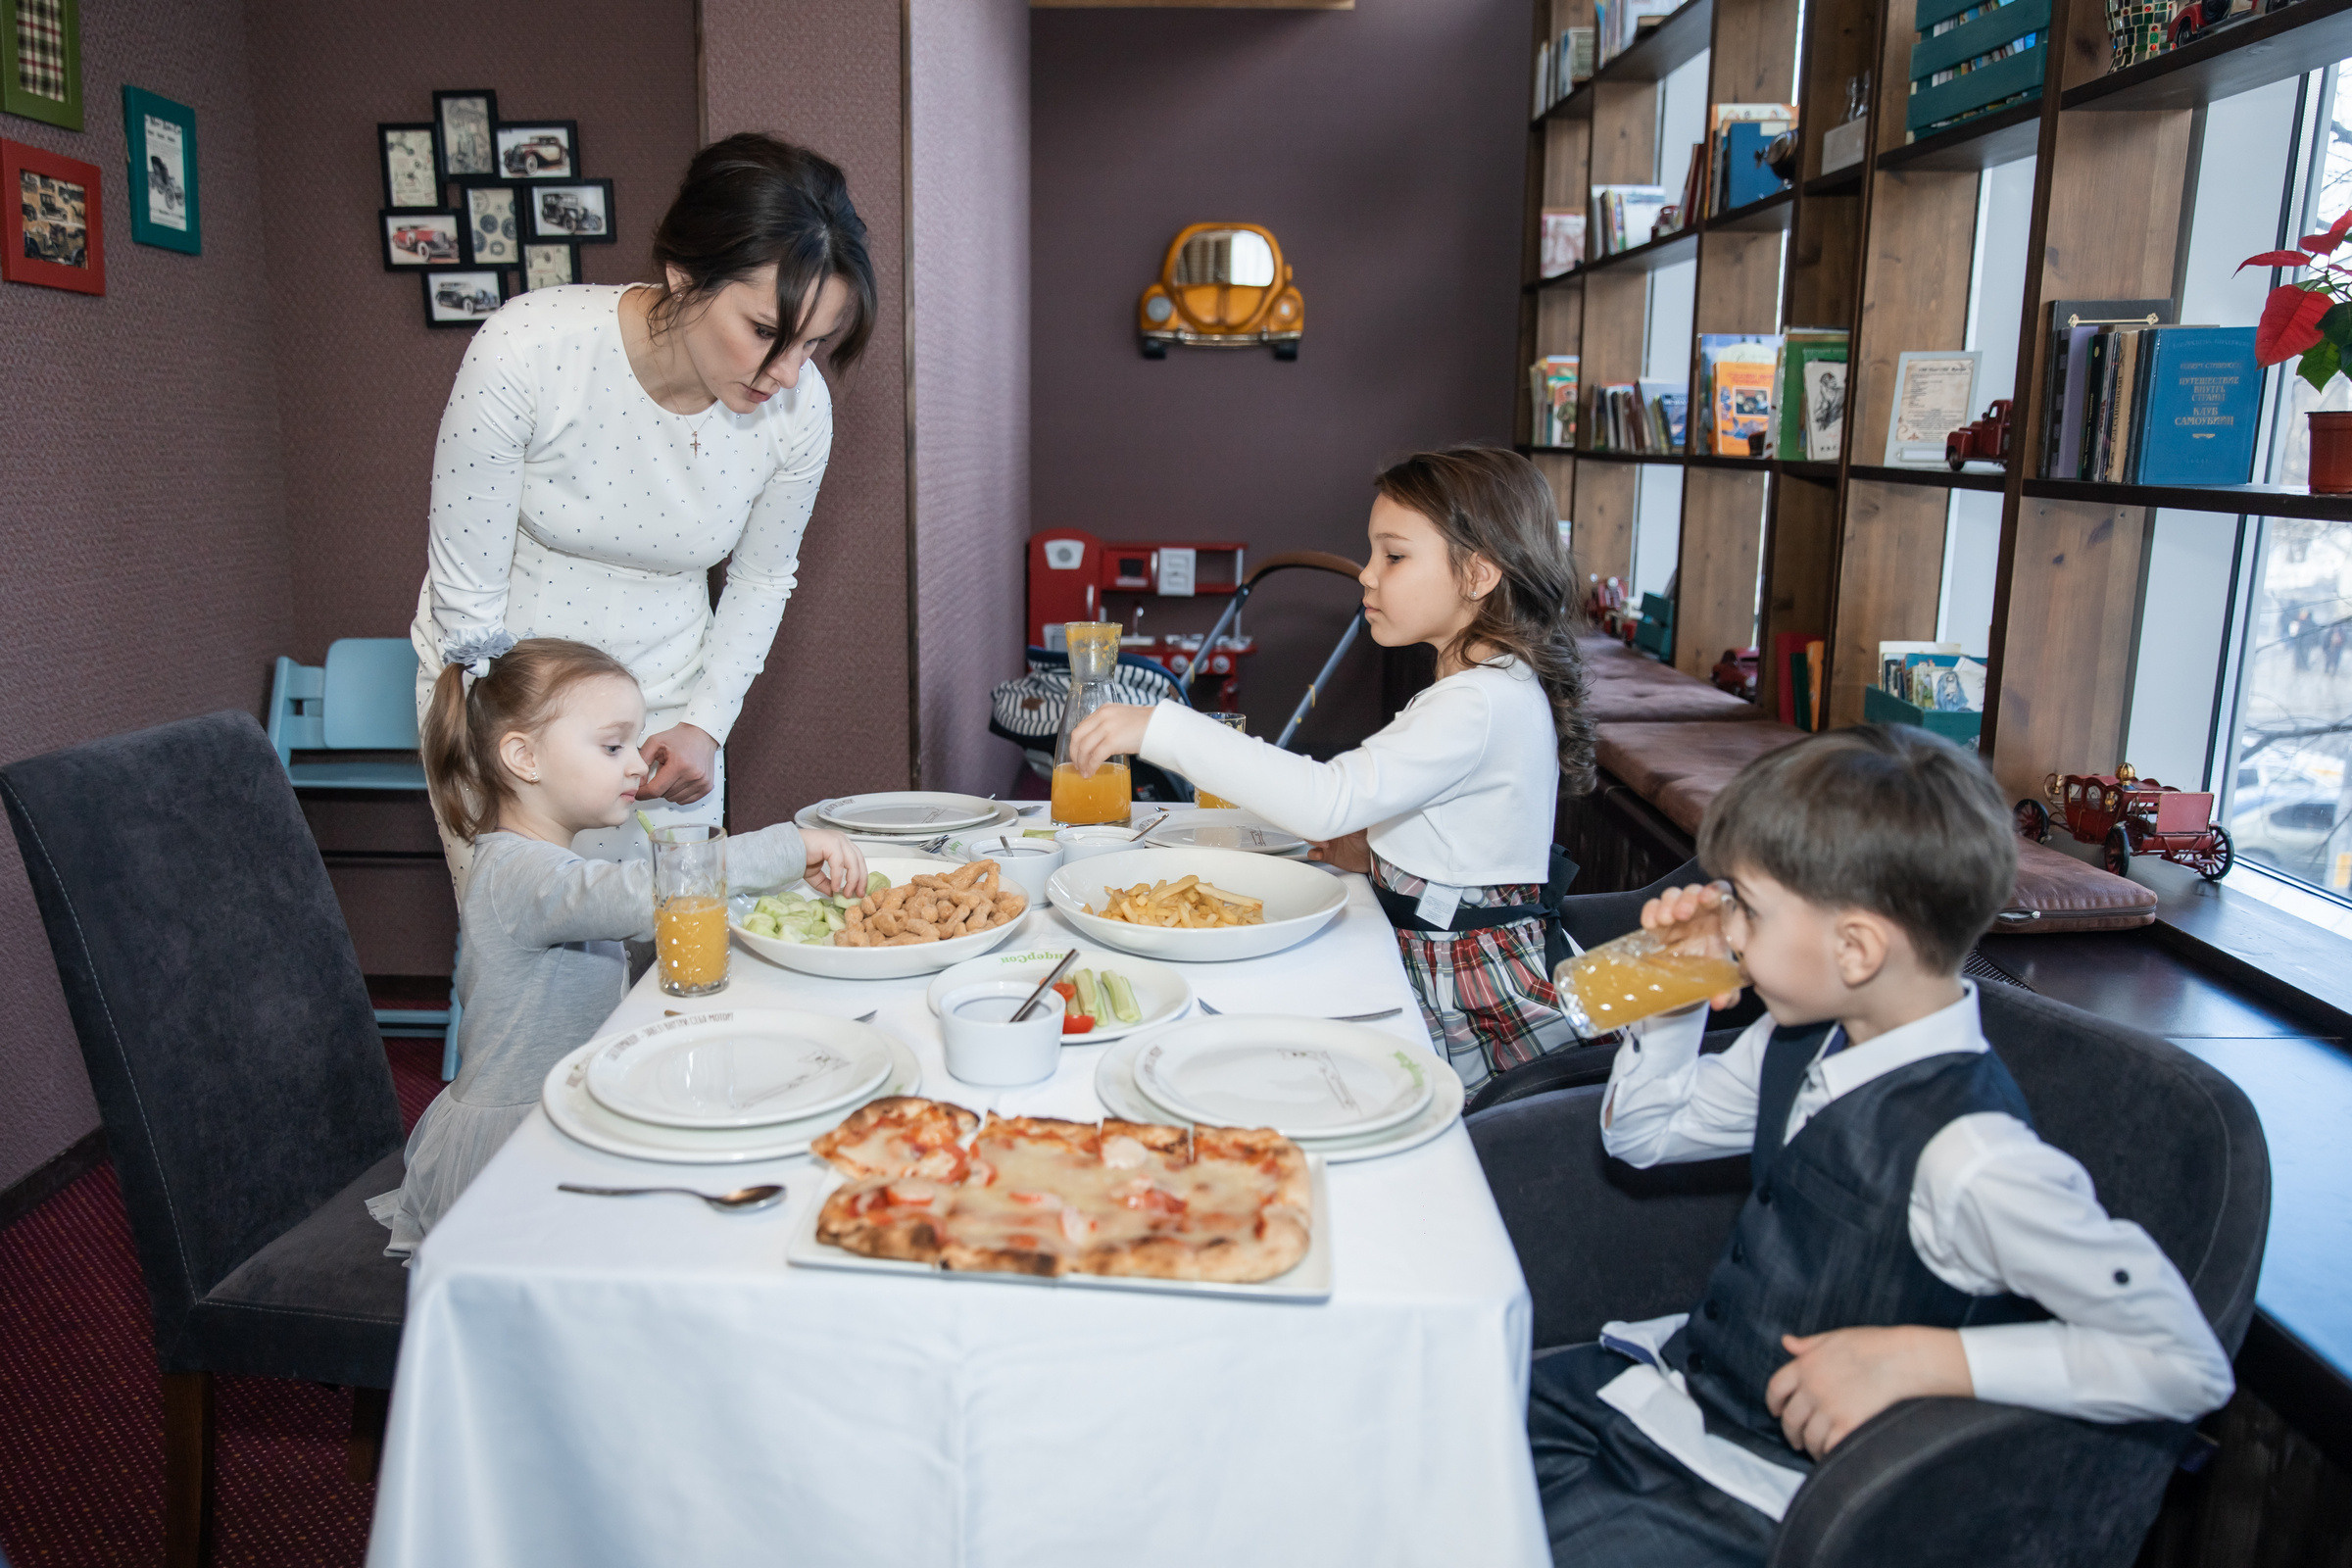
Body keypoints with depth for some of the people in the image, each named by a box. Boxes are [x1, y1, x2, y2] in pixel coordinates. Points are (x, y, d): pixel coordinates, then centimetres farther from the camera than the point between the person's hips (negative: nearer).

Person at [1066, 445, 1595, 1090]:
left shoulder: (1482, 704, -22)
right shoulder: (1492, 688, 13)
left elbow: (1328, 800, -35)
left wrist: (1163, 728, -34)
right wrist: (1375, 852, 6)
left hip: (1473, 1013, -10)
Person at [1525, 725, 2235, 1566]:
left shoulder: (1966, 1156, -28)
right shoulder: (1803, 1040, -2)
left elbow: (2186, 1362, -24)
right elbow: (1642, 1131, 13)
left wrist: (1920, 1356, -29)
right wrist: (1678, 992, -4)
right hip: (1680, 1378, 7)